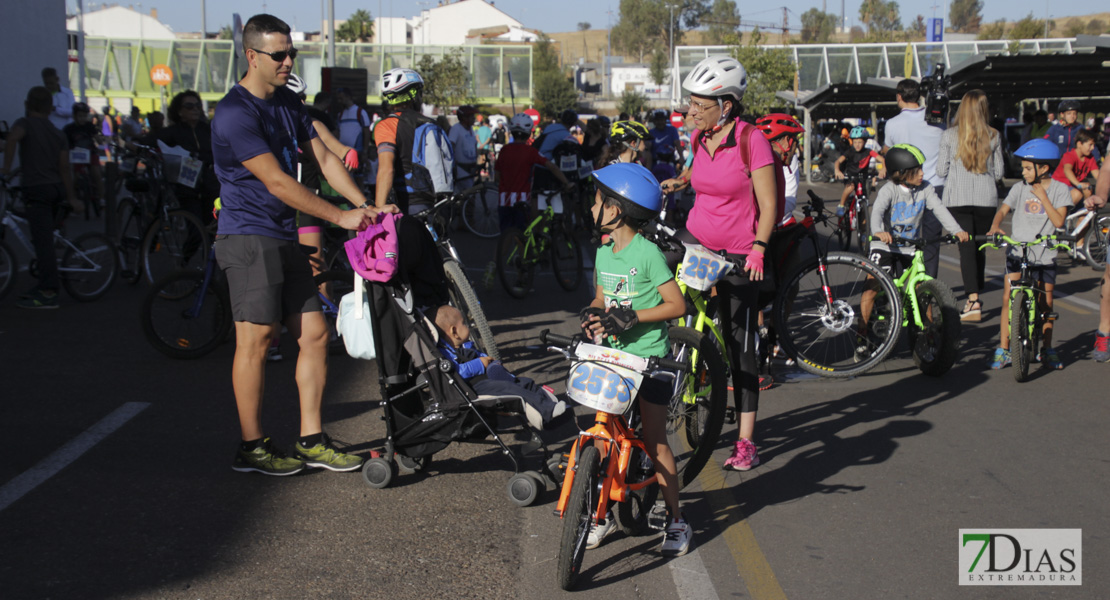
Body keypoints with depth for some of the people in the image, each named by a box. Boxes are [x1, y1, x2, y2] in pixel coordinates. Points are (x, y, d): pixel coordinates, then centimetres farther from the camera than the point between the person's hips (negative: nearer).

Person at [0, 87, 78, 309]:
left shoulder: (25, 123, -1)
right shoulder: (58, 134, 15)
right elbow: (64, 168, 9)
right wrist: (72, 198, 12)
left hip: (37, 189, -7)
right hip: (56, 189, 7)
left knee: (43, 241, -9)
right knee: (45, 240, 20)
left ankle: (49, 293, -12)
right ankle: (44, 286, 26)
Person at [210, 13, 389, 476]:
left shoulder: (288, 104, 13)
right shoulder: (235, 113, -15)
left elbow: (324, 159, 11)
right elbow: (277, 182, -20)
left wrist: (364, 206, -2)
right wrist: (339, 217, -18)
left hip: (284, 239, 9)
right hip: (249, 238, -8)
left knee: (314, 333, 6)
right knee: (256, 339, -5)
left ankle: (311, 442, 13)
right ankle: (251, 447, 7)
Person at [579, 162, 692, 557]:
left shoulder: (648, 253, -14)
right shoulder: (603, 253, 7)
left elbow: (677, 305, -14)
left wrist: (632, 316, -22)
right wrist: (593, 315, -3)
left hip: (650, 358, -6)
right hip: (612, 357, 6)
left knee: (654, 441, -1)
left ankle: (676, 520, 12)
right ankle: (605, 512, 21)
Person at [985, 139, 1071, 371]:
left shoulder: (1059, 189, -2)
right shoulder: (1019, 188, 3)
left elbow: (1058, 221, -10)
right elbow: (1003, 210, -1)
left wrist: (1042, 196, -15)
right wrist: (995, 226, -21)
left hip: (1045, 254, -1)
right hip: (1018, 251, 1)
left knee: (1046, 303, 7)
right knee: (1009, 297, -7)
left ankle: (1047, 349, 22)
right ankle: (1003, 349, 0)